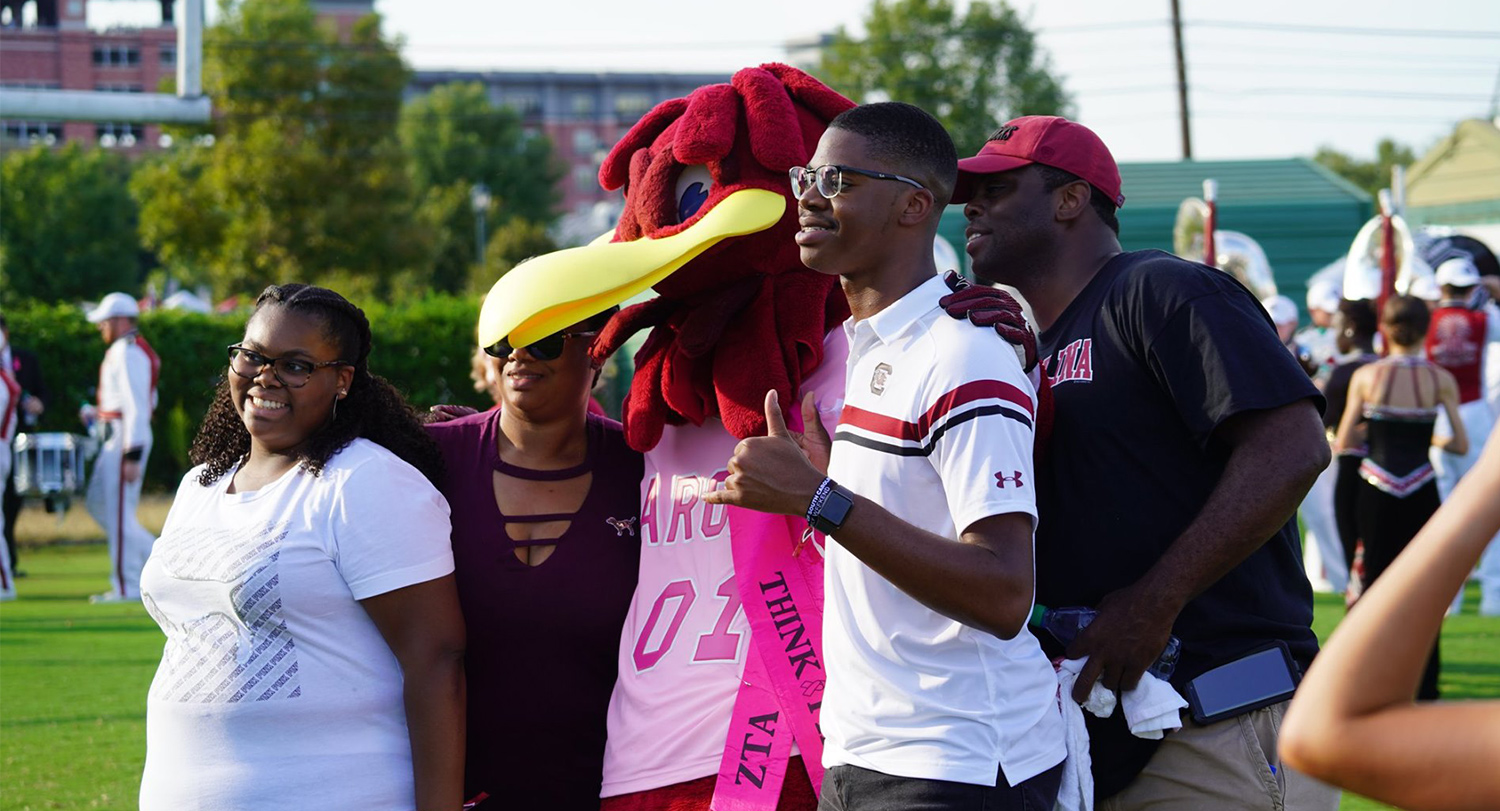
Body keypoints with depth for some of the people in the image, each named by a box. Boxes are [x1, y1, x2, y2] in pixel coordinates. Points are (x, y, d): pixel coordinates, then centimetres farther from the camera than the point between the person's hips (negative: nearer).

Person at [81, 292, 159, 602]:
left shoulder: (128, 354, -16)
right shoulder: (125, 351, 17)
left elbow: (138, 407, -22)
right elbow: (139, 401, 25)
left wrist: (132, 456, -24)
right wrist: (100, 413, 17)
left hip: (127, 437, -11)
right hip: (116, 437, 11)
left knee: (119, 510, -6)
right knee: (98, 503, 15)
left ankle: (127, 586, -1)